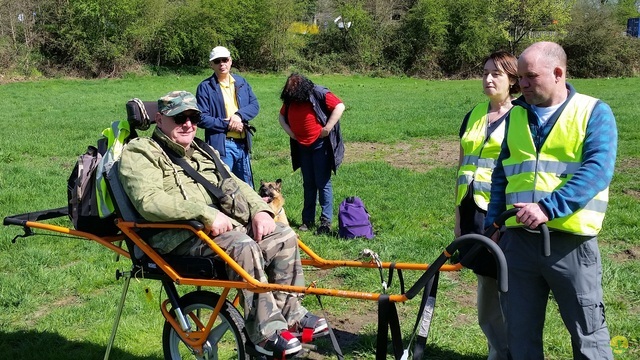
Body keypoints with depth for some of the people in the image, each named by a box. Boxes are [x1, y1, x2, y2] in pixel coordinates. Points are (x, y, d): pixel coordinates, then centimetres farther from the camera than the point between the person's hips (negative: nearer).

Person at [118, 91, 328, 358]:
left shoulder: (203, 152, 26)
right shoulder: (140, 153, -1)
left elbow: (235, 185, 18)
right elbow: (149, 202, -19)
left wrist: (260, 210, -4)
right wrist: (205, 213, -26)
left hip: (221, 223, 8)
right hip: (179, 236, -8)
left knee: (283, 236, -9)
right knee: (244, 246, -32)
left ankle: (290, 313, 0)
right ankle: (266, 331, -25)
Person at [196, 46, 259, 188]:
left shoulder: (241, 82, 12)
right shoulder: (205, 87, -5)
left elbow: (255, 105, 6)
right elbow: (202, 118, -11)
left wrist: (239, 115, -12)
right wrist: (227, 124, -15)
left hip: (243, 143, 5)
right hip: (221, 145, -5)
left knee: (247, 186, 15)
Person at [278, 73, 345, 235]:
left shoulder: (319, 94, -15)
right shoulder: (289, 99, 4)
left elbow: (340, 106, -19)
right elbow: (282, 116, 19)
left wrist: (327, 129, -20)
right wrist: (290, 132, 2)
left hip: (321, 145, -6)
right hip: (302, 147, 6)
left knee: (323, 183, -5)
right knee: (308, 184, 11)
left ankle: (326, 221, 0)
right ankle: (308, 220, 17)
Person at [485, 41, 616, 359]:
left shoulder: (594, 113, -3)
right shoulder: (516, 115, 12)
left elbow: (597, 170, -16)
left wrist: (548, 208, -25)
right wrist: (491, 226, 11)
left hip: (571, 242, -4)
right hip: (517, 240, 5)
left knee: (588, 333, 4)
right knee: (520, 332, 12)